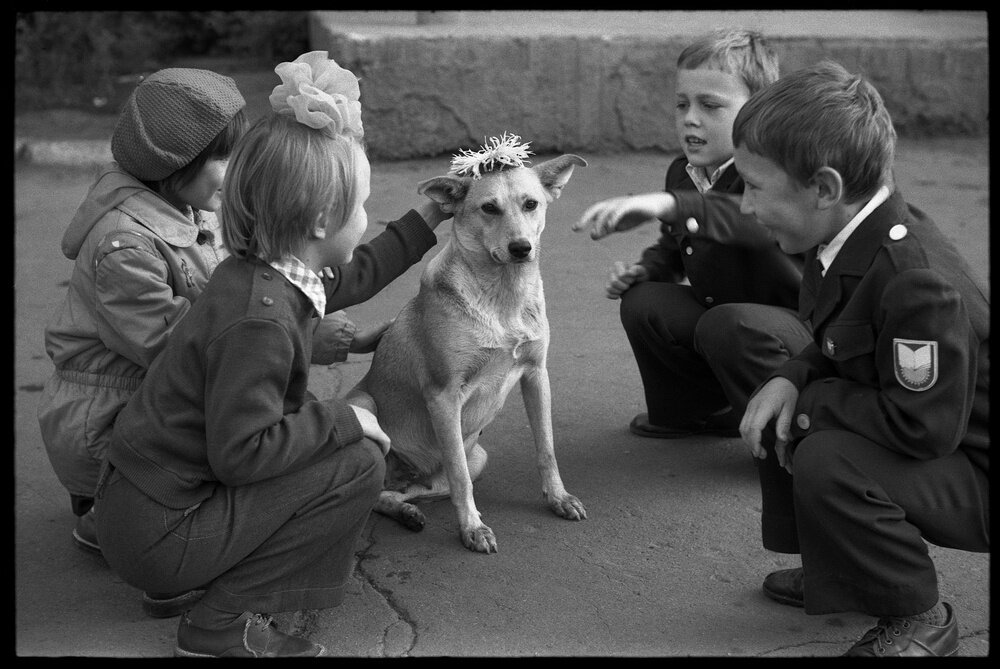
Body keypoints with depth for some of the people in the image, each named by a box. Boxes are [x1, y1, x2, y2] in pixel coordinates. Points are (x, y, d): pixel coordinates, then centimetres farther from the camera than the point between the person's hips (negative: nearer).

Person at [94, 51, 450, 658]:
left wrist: (428, 218, 30)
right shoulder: (259, 321, -26)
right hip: (158, 534, -10)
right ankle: (223, 623, -6)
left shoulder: (262, 275, 4)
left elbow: (355, 277, 25)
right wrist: (342, 418, -17)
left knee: (345, 433, 14)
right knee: (359, 463, -11)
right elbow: (241, 451, -27)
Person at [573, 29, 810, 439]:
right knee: (643, 302, -10)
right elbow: (674, 247, 21)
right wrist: (643, 270, -2)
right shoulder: (682, 174, 4)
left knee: (730, 324, -35)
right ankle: (688, 412, 14)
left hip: (806, 327, -7)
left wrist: (667, 205, -60)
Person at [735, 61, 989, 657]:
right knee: (780, 421, 9)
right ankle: (840, 568, 25)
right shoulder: (852, 239, -3)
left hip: (976, 474, -9)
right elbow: (839, 345, 13)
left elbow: (924, 425, -32)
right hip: (932, 442, 10)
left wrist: (818, 401, -19)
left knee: (827, 464, -30)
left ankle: (920, 620, -6)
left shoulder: (916, 282, -33)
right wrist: (793, 380, -8)